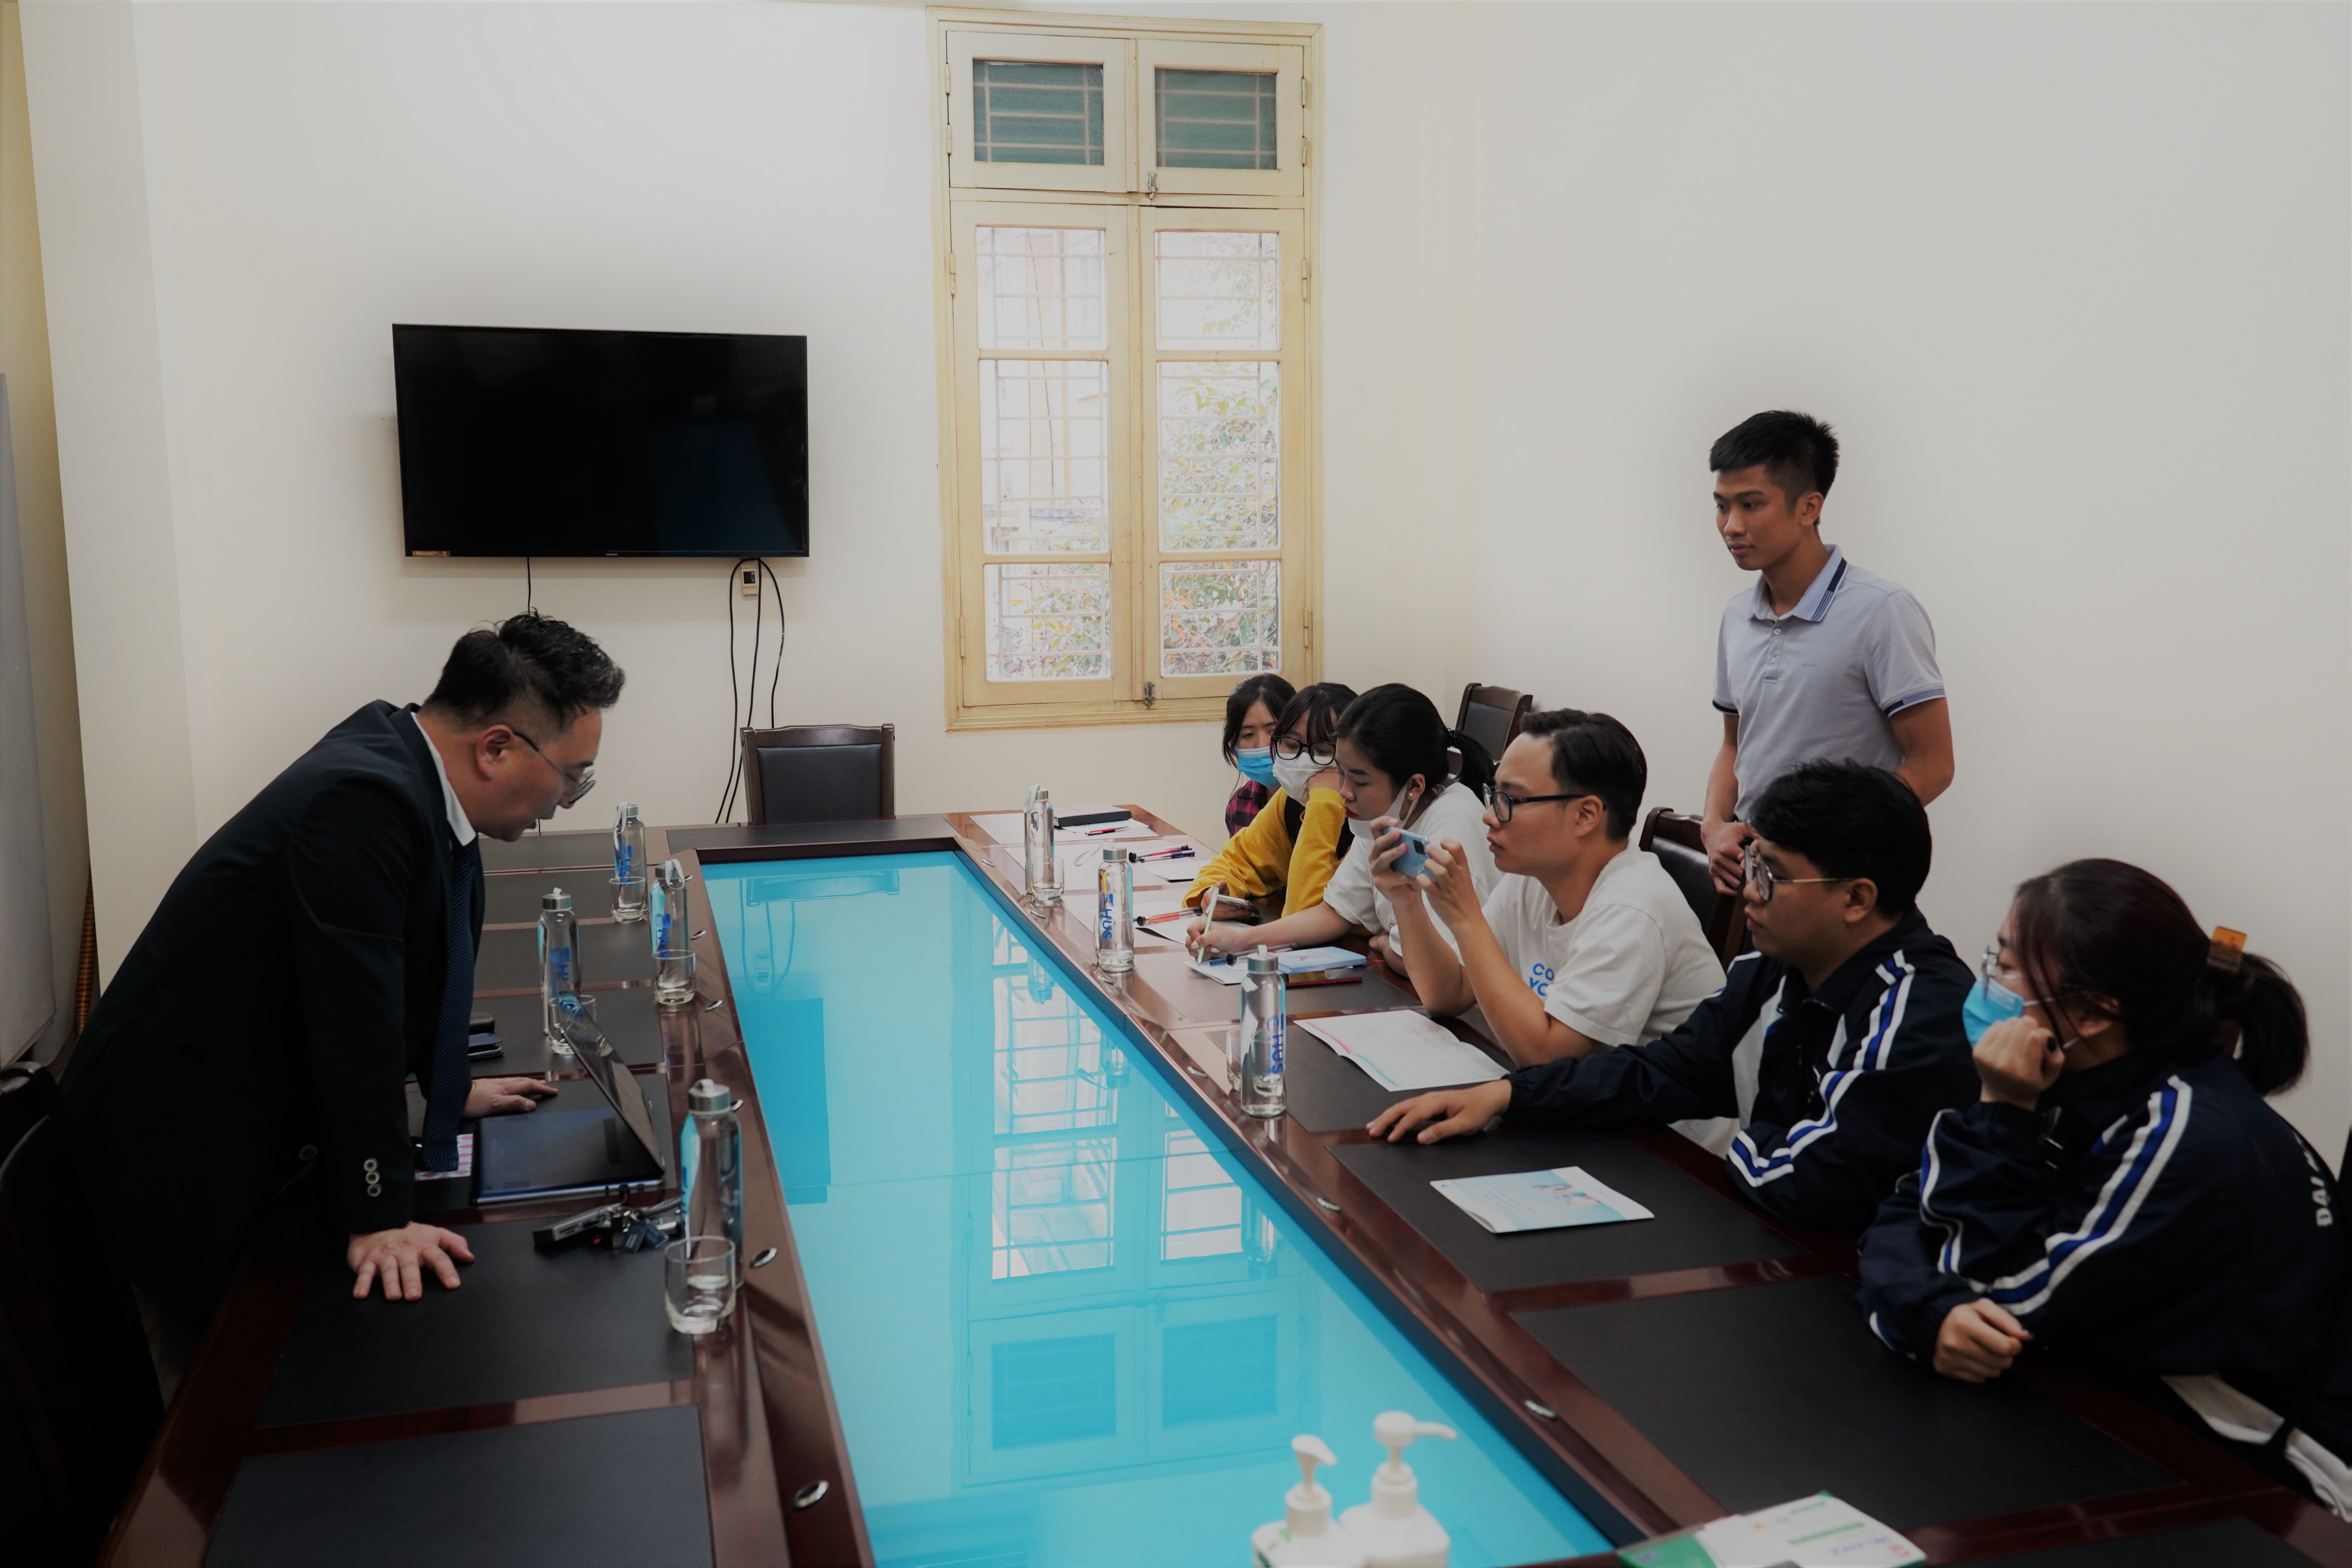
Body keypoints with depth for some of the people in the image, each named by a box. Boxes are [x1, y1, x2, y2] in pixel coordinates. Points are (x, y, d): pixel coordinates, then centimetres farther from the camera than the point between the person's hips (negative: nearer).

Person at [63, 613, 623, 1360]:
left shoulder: (403, 759, 0)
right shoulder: (363, 800, -30)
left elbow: (424, 964, 14)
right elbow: (355, 1015, -29)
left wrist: (450, 1088, 24)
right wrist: (378, 1218, -24)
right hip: (177, 1145, -9)